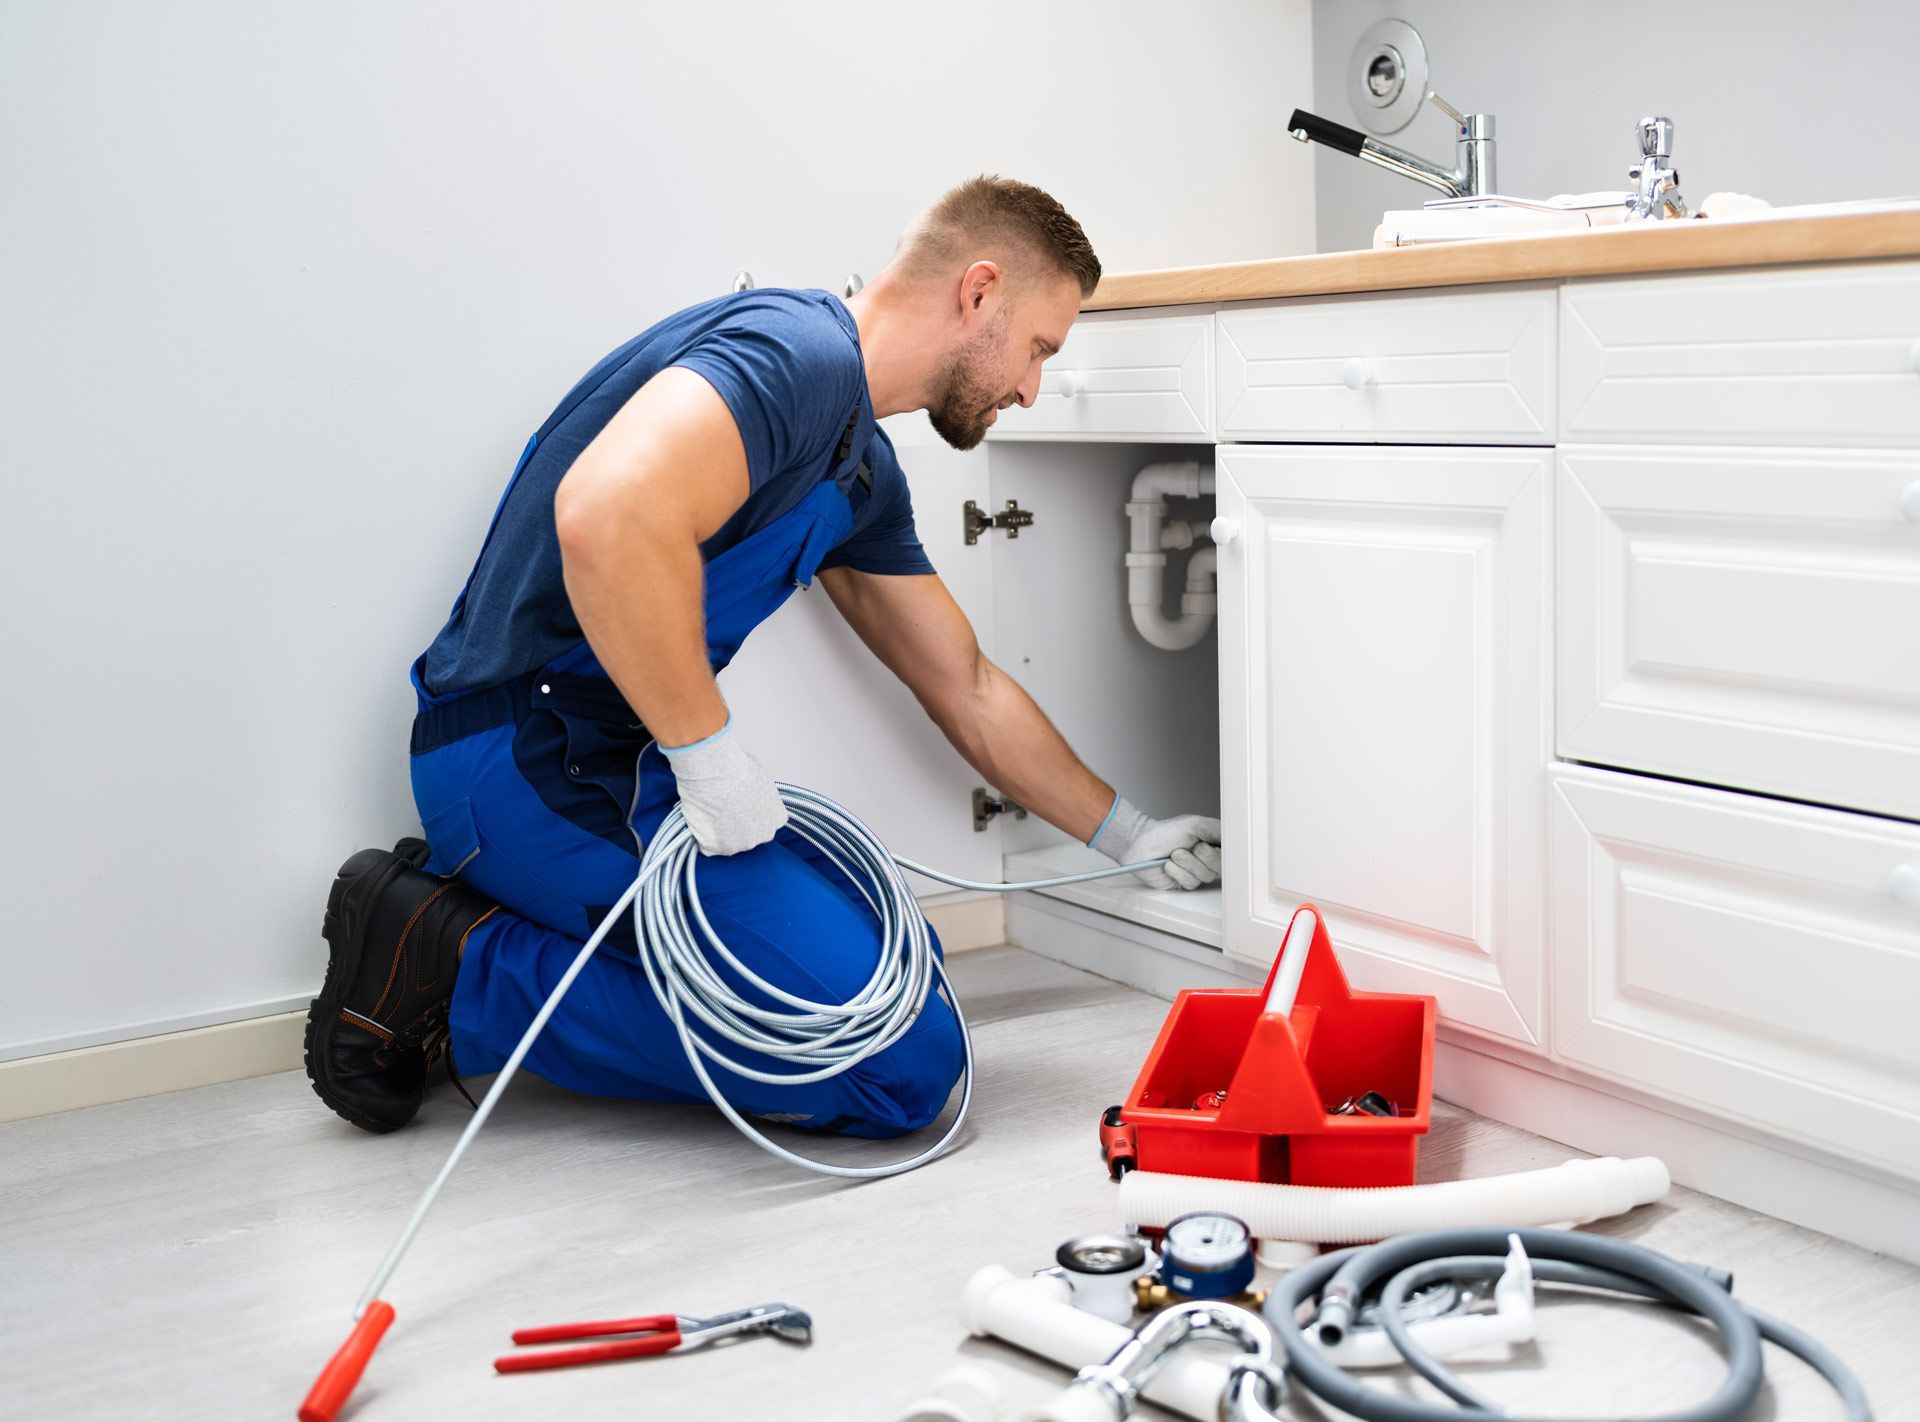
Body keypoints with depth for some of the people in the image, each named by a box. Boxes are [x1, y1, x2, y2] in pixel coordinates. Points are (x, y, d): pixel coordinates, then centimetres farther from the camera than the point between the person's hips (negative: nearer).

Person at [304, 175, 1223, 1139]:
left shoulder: (864, 471, 16)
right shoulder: (795, 350, -16)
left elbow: (964, 689, 26)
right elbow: (609, 513, -36)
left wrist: (1129, 836, 30)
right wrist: (713, 760, -24)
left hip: (622, 758, 10)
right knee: (906, 1061, -12)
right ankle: (461, 970, -6)